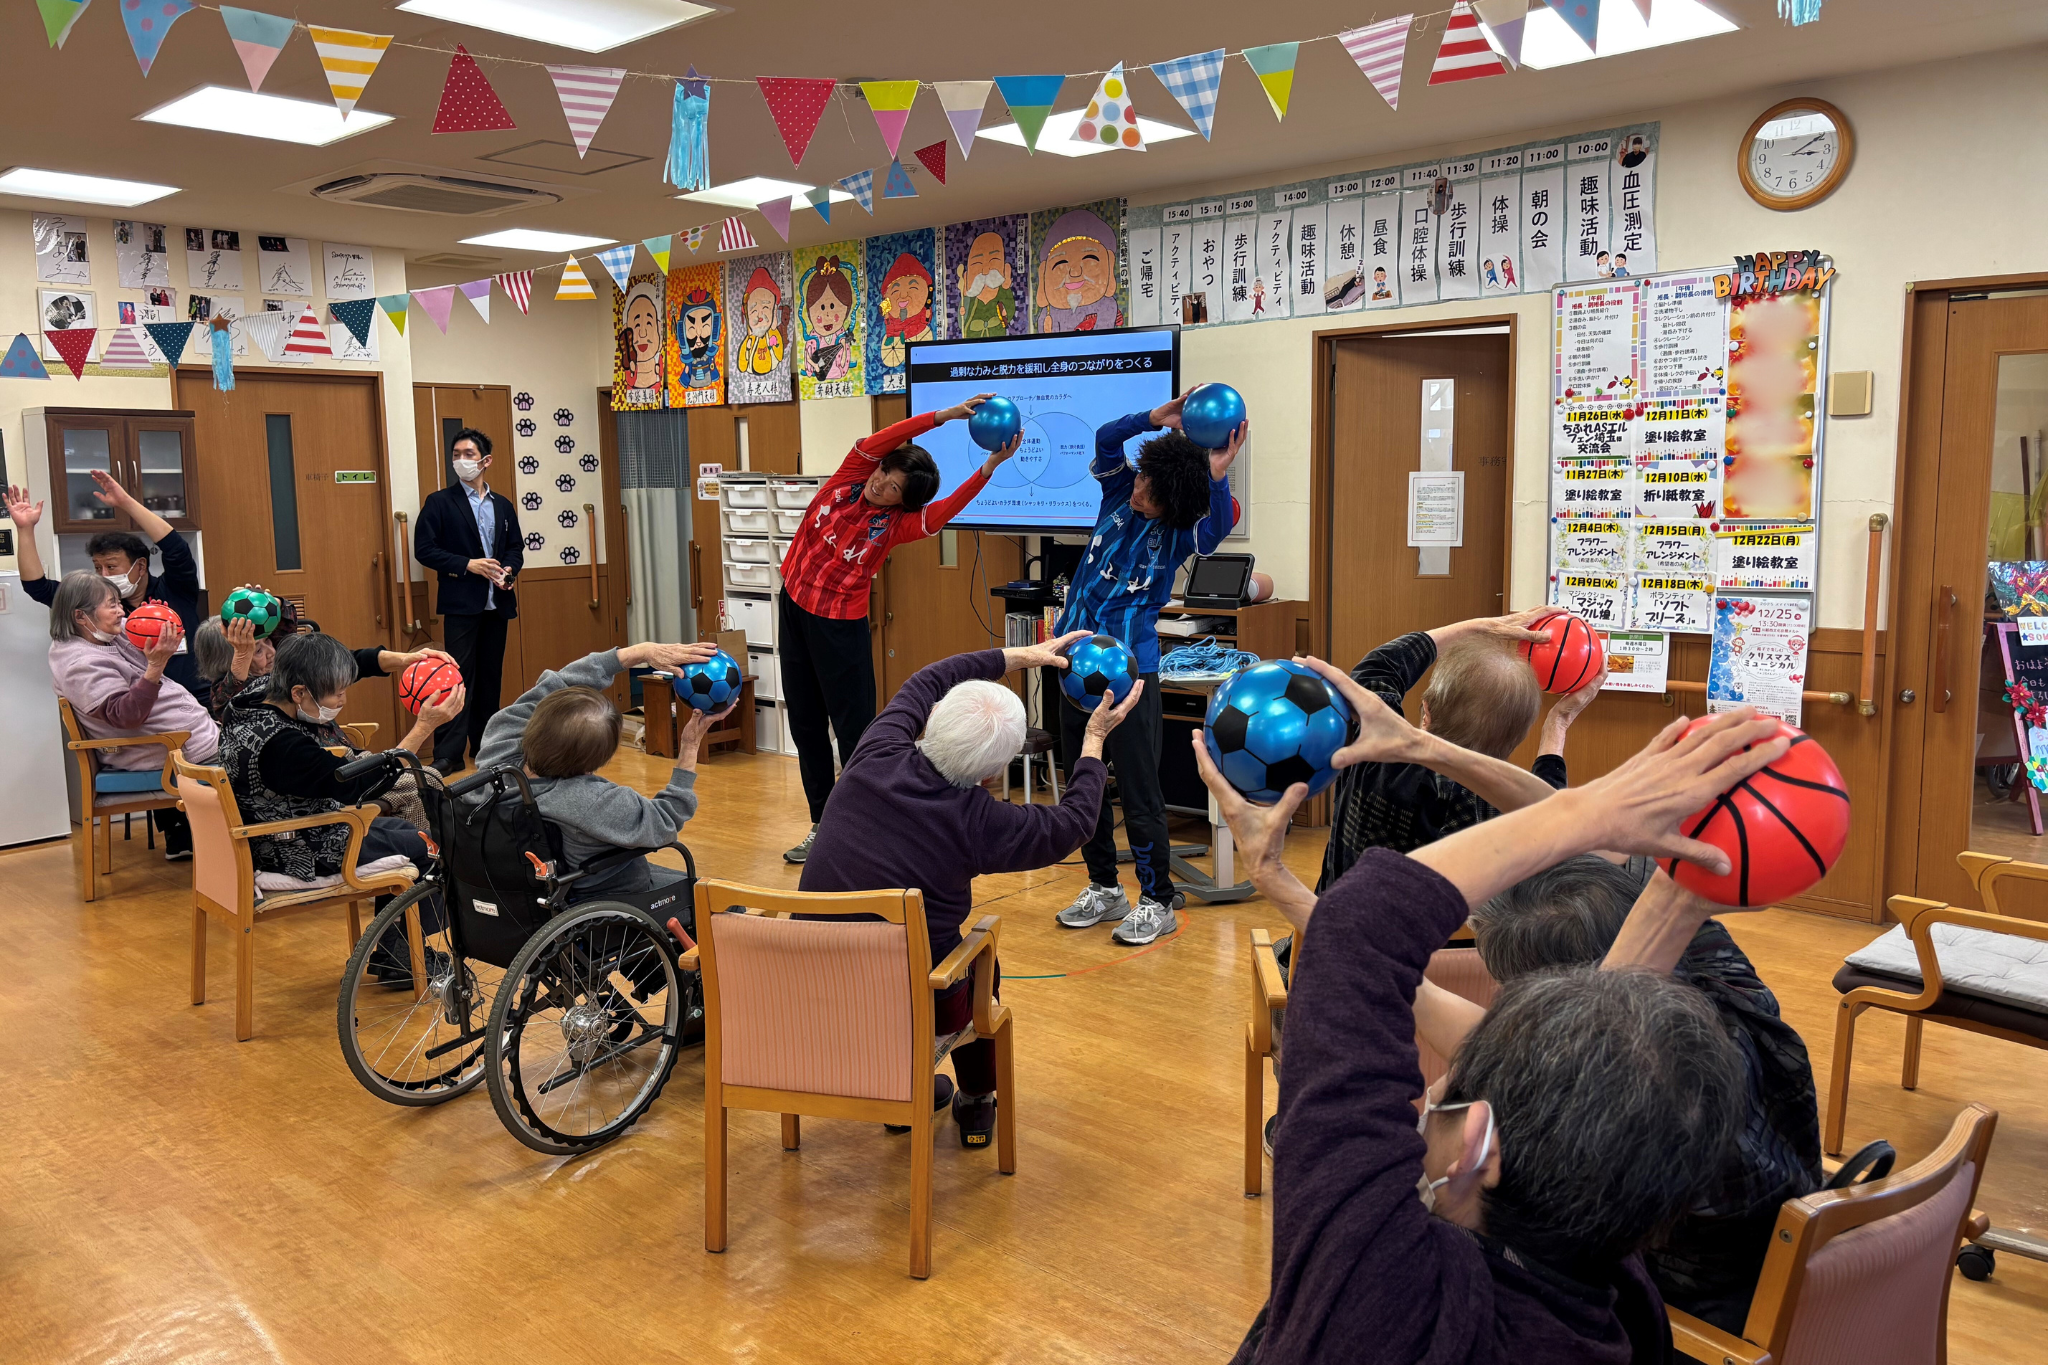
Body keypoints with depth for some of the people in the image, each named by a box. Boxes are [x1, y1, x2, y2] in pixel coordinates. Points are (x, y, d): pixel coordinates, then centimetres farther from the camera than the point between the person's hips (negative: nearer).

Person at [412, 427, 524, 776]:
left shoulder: (503, 505, 14)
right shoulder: (439, 502, 0)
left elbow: (516, 547, 16)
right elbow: (424, 549, -5)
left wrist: (508, 570, -5)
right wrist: (468, 565, -14)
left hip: (497, 602, 5)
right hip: (461, 603, -5)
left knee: (491, 676, 10)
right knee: (459, 676, -8)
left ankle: (485, 743, 19)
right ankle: (449, 754, -6)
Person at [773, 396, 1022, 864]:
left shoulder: (895, 524, -11)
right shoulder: (850, 476, -2)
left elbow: (945, 510, -29)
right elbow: (877, 442, -19)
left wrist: (989, 466, -39)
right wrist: (946, 415, -27)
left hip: (840, 623, -5)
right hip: (794, 606, 5)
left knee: (853, 729, -4)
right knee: (805, 724, 12)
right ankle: (822, 825, 25)